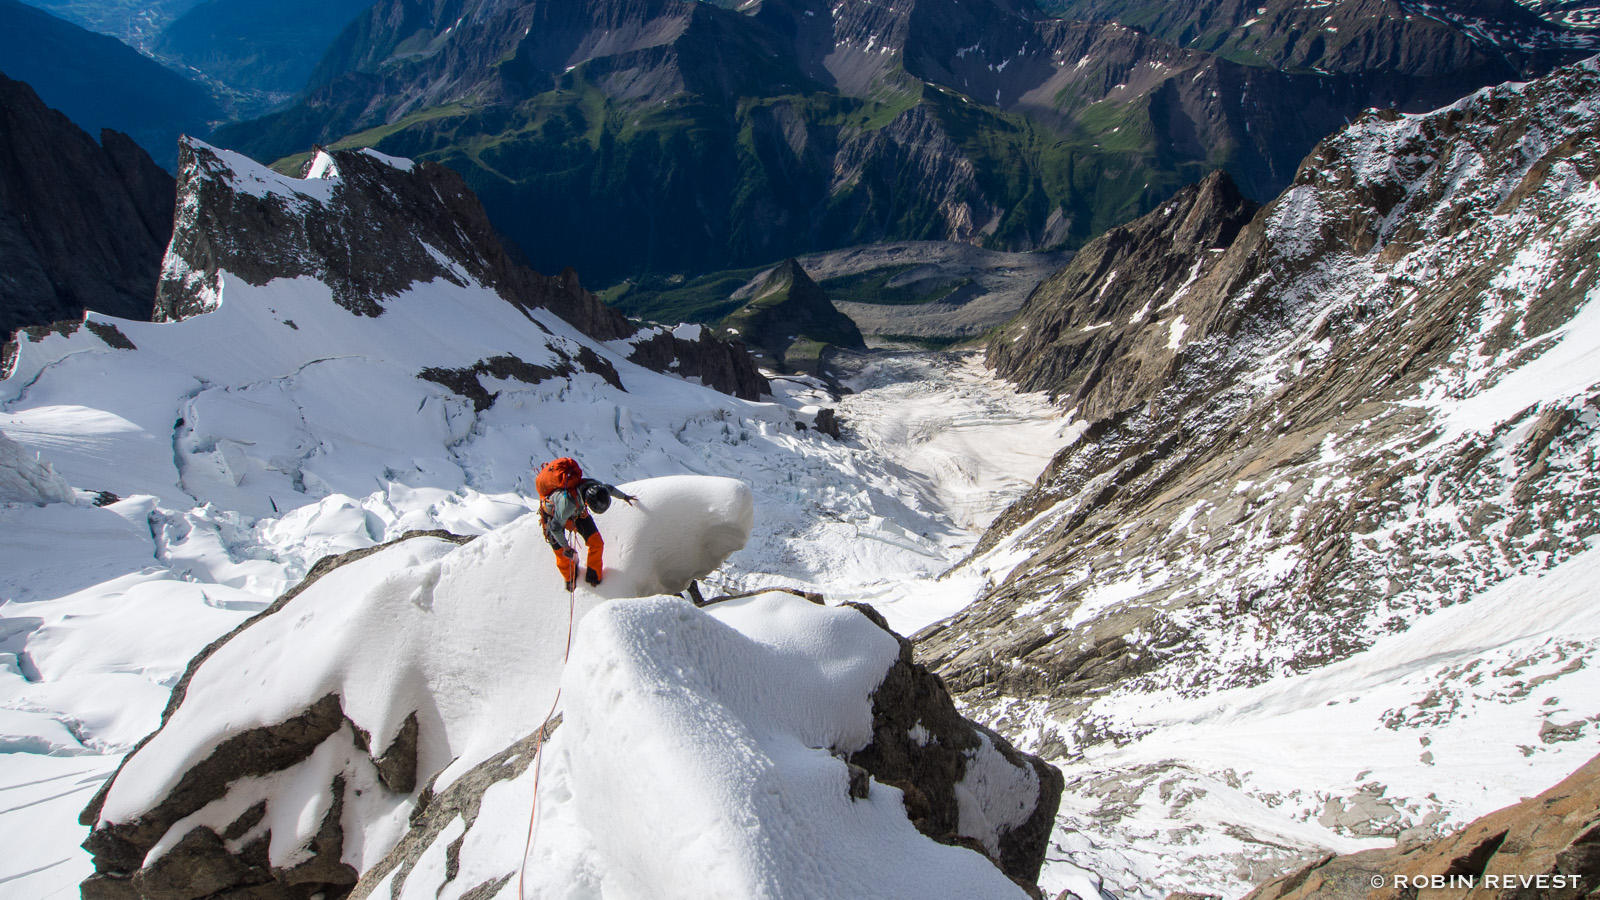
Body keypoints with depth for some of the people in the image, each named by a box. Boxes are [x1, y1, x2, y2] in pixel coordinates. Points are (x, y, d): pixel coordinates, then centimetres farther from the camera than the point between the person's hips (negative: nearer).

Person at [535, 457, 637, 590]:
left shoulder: (593, 485, -30)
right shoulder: (567, 502, -48)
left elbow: (609, 488, -3)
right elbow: (555, 527, -31)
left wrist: (624, 497, 18)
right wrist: (566, 547, -15)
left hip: (577, 510, 5)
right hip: (553, 516, -5)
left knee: (596, 543, -1)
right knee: (563, 557, 2)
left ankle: (594, 575, 24)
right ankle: (570, 580, 35)